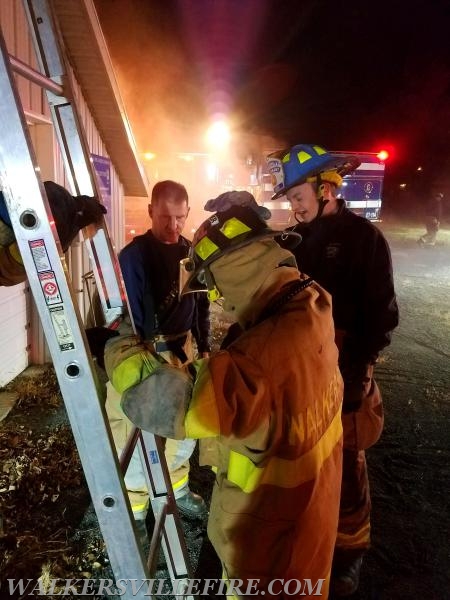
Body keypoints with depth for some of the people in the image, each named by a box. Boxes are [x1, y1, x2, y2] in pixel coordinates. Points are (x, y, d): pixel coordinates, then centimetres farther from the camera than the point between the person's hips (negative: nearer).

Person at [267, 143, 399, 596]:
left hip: (343, 376, -4)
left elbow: (382, 313, -7)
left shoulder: (363, 237, -6)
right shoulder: (296, 237, 8)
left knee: (344, 467, 8)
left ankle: (349, 551, 30)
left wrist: (357, 367, -14)